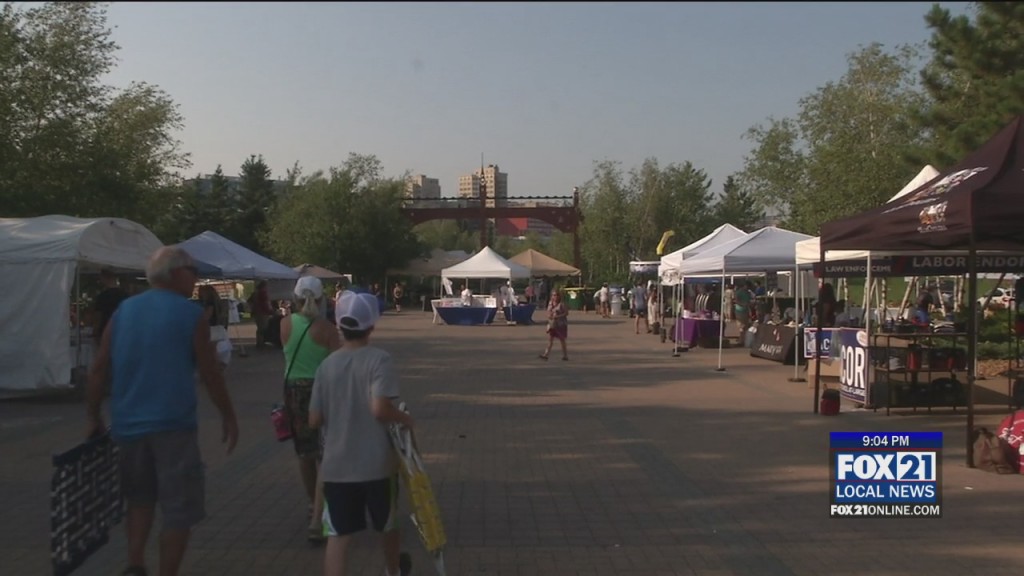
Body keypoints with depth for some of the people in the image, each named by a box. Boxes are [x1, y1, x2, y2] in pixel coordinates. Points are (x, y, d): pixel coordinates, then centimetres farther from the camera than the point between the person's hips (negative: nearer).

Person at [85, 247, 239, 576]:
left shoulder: (123, 311, 8)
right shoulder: (190, 314, -5)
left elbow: (99, 371, 6)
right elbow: (209, 373, -4)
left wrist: (93, 417, 14)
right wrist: (228, 417, 6)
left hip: (128, 423, 5)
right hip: (173, 423, -5)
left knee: (139, 498, 23)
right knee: (179, 508, 4)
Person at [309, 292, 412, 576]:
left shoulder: (327, 364, 0)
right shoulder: (379, 359, -12)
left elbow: (314, 420, 2)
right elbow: (380, 409, -24)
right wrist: (404, 418, -6)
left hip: (336, 466, 2)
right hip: (377, 464, -2)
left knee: (337, 536, 2)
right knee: (387, 526, 22)